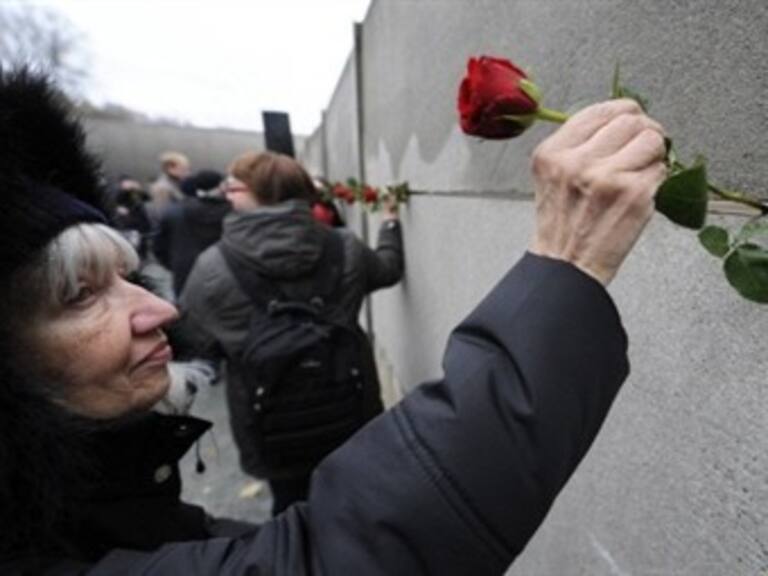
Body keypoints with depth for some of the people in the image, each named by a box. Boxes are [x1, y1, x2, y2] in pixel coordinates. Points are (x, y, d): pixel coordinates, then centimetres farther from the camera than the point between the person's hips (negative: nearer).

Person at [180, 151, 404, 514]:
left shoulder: (212, 269, -18)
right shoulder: (344, 249, -10)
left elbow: (199, 344, -4)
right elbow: (389, 267, 10)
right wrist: (390, 222, 28)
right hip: (349, 411, 3)